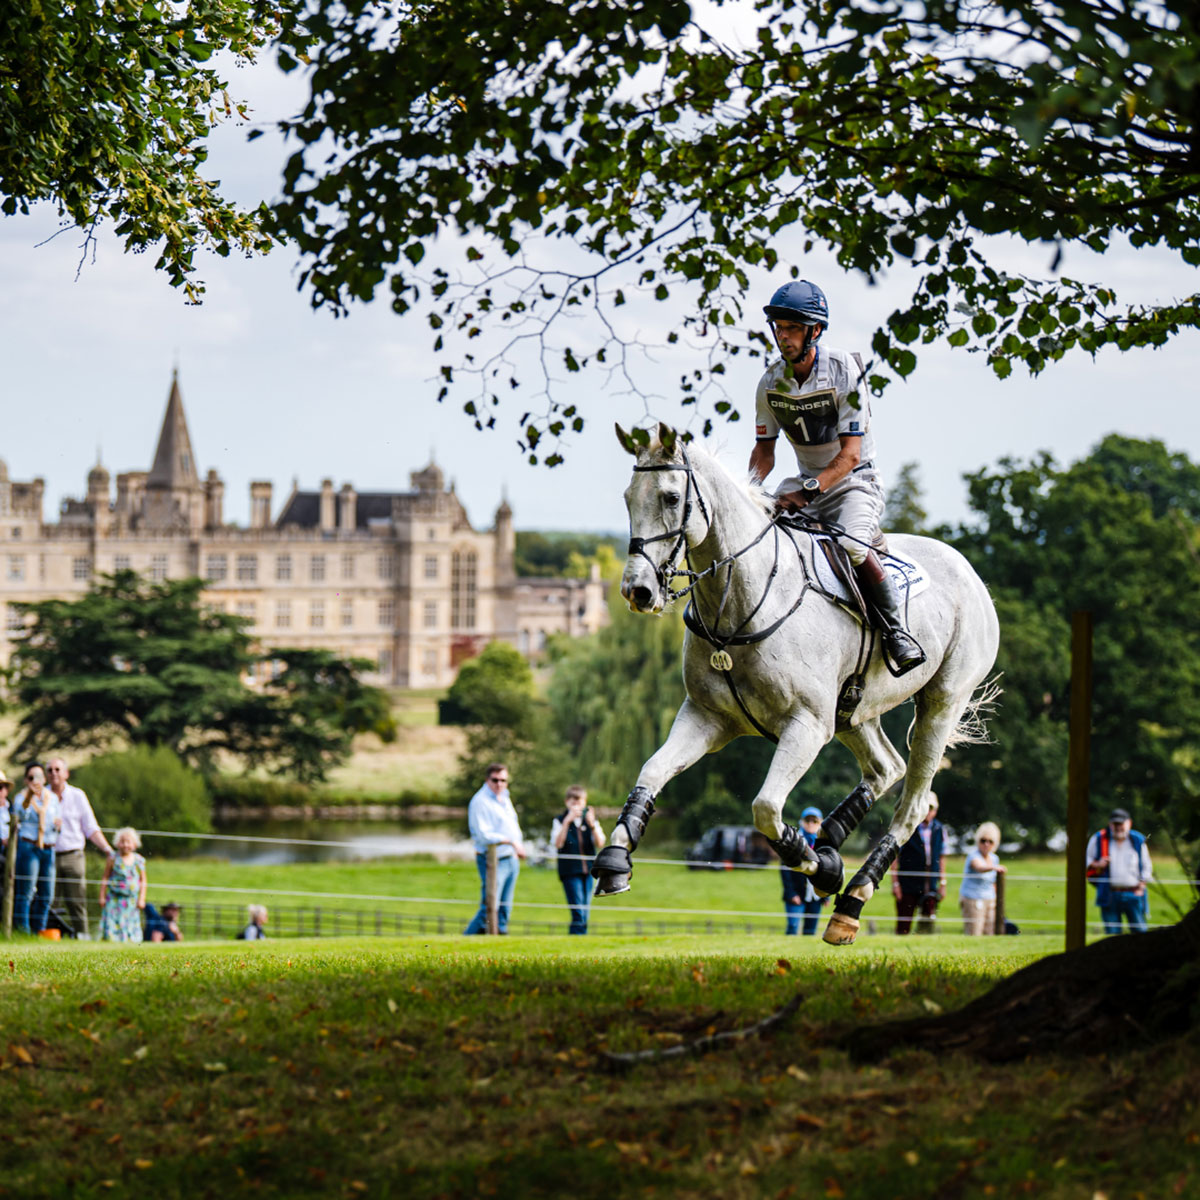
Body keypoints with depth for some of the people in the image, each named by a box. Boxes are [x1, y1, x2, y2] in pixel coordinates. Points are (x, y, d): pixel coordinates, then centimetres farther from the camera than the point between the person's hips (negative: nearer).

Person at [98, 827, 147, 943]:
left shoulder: (139, 861, 3)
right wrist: (102, 897, 1)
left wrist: (141, 899, 4)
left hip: (131, 901, 2)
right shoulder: (113, 858, -2)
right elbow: (105, 878, 4)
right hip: (114, 898, -2)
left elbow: (143, 881, 11)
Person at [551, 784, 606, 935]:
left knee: (584, 915, 6)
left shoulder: (590, 819, 9)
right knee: (578, 912, -14)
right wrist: (567, 821, -22)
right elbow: (557, 843, -14)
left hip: (588, 870, 4)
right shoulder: (560, 820, 1)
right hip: (570, 871, -4)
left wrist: (592, 825, -17)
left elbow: (600, 844, -2)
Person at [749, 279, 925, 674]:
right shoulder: (771, 382, -1)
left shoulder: (845, 372, -17)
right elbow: (764, 449, 5)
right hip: (807, 482, 6)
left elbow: (850, 454, -20)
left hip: (856, 481, -6)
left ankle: (895, 628, -17)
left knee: (851, 545, -33)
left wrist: (810, 490, -33)